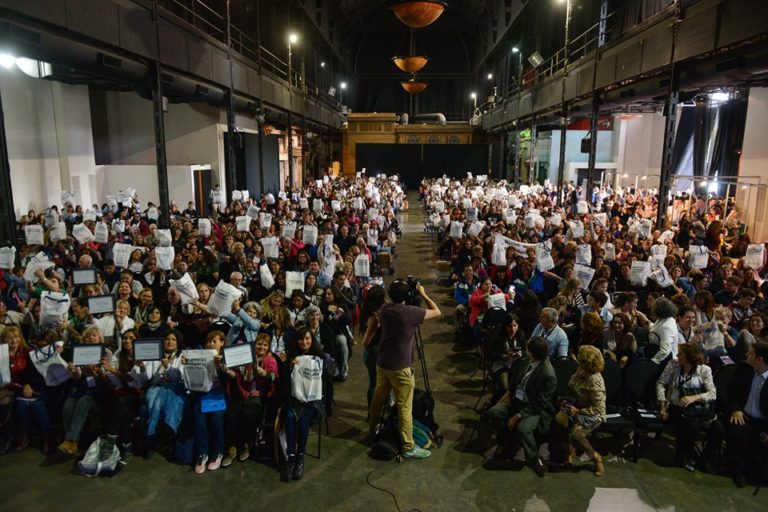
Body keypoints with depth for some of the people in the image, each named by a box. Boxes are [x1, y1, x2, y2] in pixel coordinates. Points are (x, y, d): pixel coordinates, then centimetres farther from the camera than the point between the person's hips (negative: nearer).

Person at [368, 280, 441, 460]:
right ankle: (409, 447, 7)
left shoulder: (384, 309, 0)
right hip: (400, 367, -7)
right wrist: (423, 294, 1)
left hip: (382, 363, 7)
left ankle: (373, 431, 41)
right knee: (404, 407, 0)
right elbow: (437, 312, -8)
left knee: (378, 398, 22)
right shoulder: (410, 312, -19)